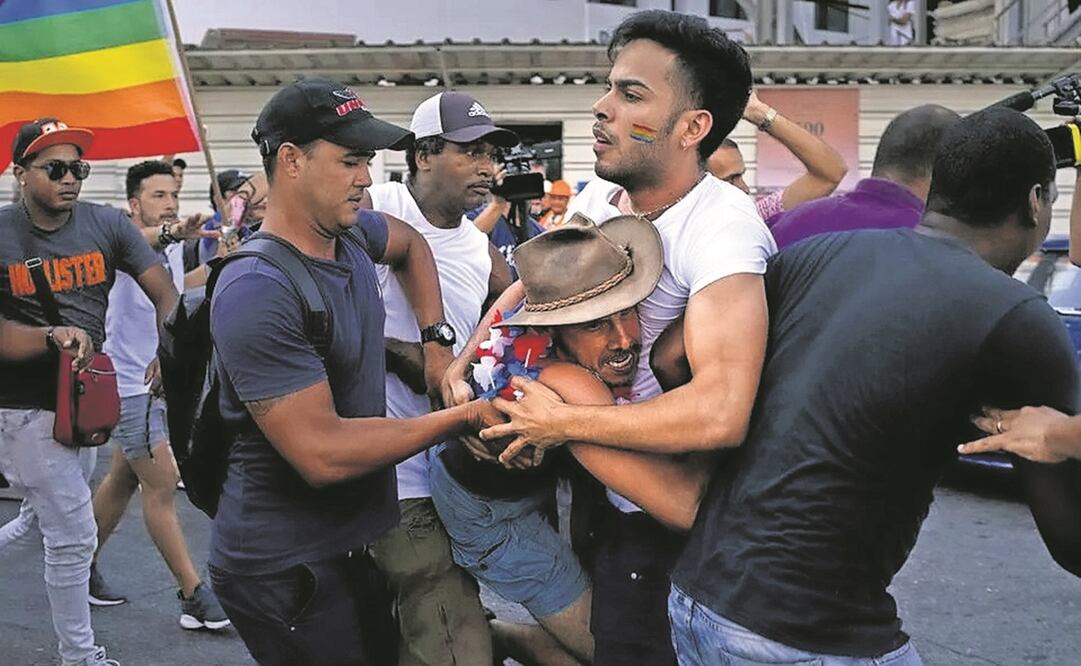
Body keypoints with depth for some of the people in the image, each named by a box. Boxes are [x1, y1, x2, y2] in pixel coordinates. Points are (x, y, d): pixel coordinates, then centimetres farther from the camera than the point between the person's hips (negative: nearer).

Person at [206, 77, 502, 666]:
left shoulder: (351, 234, 0)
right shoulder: (257, 293, -25)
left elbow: (411, 245, 25)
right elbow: (322, 453, -29)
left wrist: (436, 343, 10)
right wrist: (465, 416, -22)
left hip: (353, 540, 8)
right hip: (287, 569, -8)